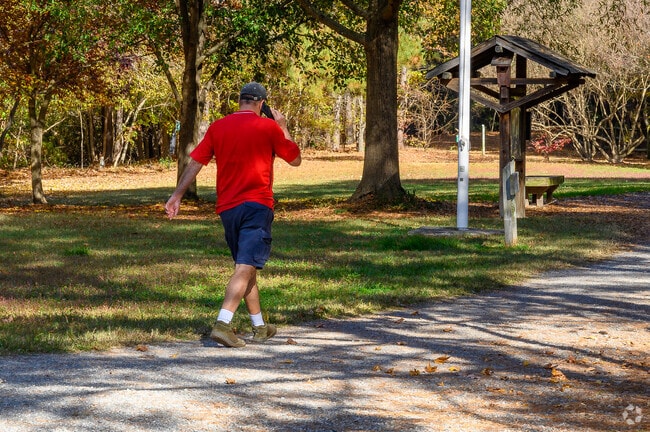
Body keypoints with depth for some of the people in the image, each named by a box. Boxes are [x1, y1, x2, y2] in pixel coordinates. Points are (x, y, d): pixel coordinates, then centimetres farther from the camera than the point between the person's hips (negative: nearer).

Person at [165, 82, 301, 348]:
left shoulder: (217, 127, 7)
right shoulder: (269, 127, -3)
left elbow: (195, 163, 5)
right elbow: (295, 159, 8)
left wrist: (177, 196, 9)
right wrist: (283, 128, 19)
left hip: (227, 207, 5)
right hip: (257, 206, -5)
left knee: (246, 266, 17)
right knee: (246, 268, -11)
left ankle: (260, 327, 25)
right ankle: (222, 324, -26)